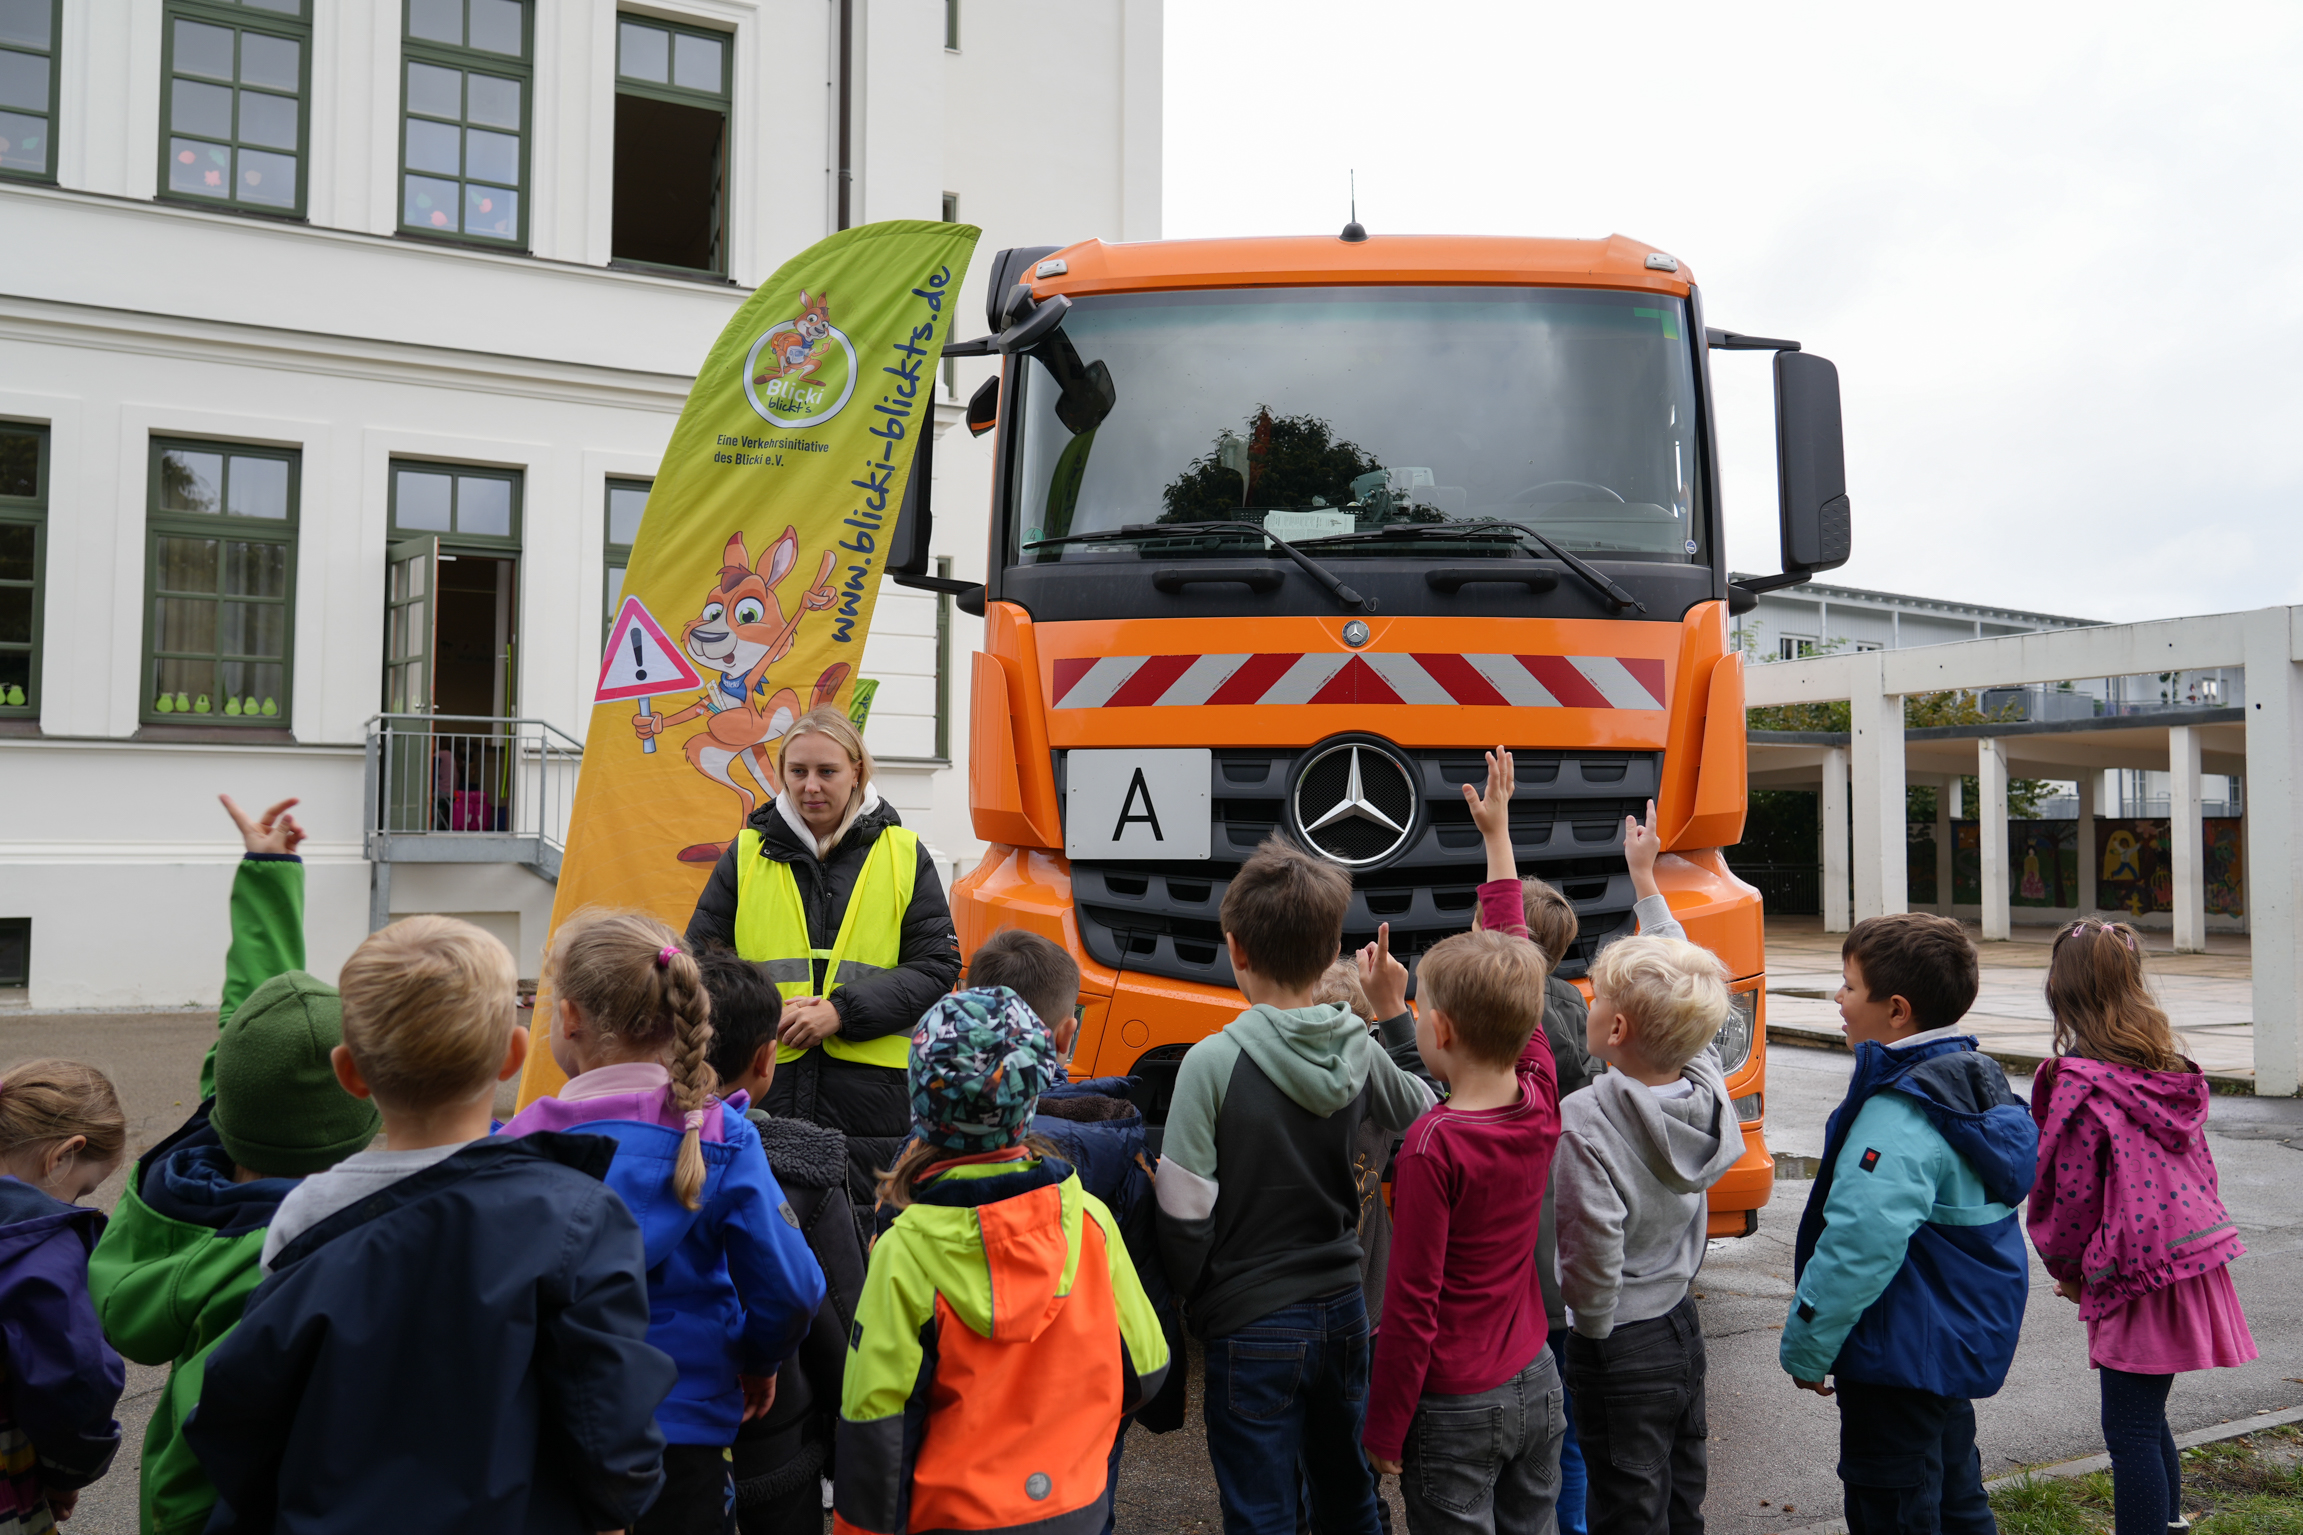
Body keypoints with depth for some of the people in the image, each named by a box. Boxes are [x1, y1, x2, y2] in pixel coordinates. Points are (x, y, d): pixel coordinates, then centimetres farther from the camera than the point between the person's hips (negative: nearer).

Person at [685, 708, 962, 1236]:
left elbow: (938, 966, 0)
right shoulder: (747, 854, 8)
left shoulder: (903, 855, 5)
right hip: (765, 1088, 1)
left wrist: (843, 1011, -12)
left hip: (870, 1089, -1)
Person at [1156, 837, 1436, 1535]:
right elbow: (1425, 1112, 16)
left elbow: (1184, 1212, -16)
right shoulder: (1362, 1052, -6)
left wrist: (1188, 1295, 2)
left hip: (1252, 1325, -5)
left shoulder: (1214, 1061, -20)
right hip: (1343, 1310, 5)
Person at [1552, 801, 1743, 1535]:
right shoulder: (1706, 1084, -9)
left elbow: (1594, 1259, -27)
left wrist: (1591, 1333, -6)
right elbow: (1682, 981, 7)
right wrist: (1644, 879, 15)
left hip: (1620, 1352, -7)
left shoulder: (1584, 1123, -28)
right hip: (1684, 1324, 7)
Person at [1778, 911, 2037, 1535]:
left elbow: (1860, 1242, -31)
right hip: (1964, 1339, 10)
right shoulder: (1974, 1077, 6)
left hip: (1900, 1355, -10)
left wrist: (1806, 1345, -20)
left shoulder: (1900, 1114, -26)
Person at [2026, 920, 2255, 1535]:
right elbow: (2198, 1164, 16)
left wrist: (2066, 1268, 5)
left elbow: (2071, 1192, -13)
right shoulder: (2172, 1074, 8)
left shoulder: (2080, 1084, -16)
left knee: (2131, 1431, -1)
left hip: (2139, 1274, -8)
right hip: (2197, 1254, 8)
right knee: (2145, 1419, 21)